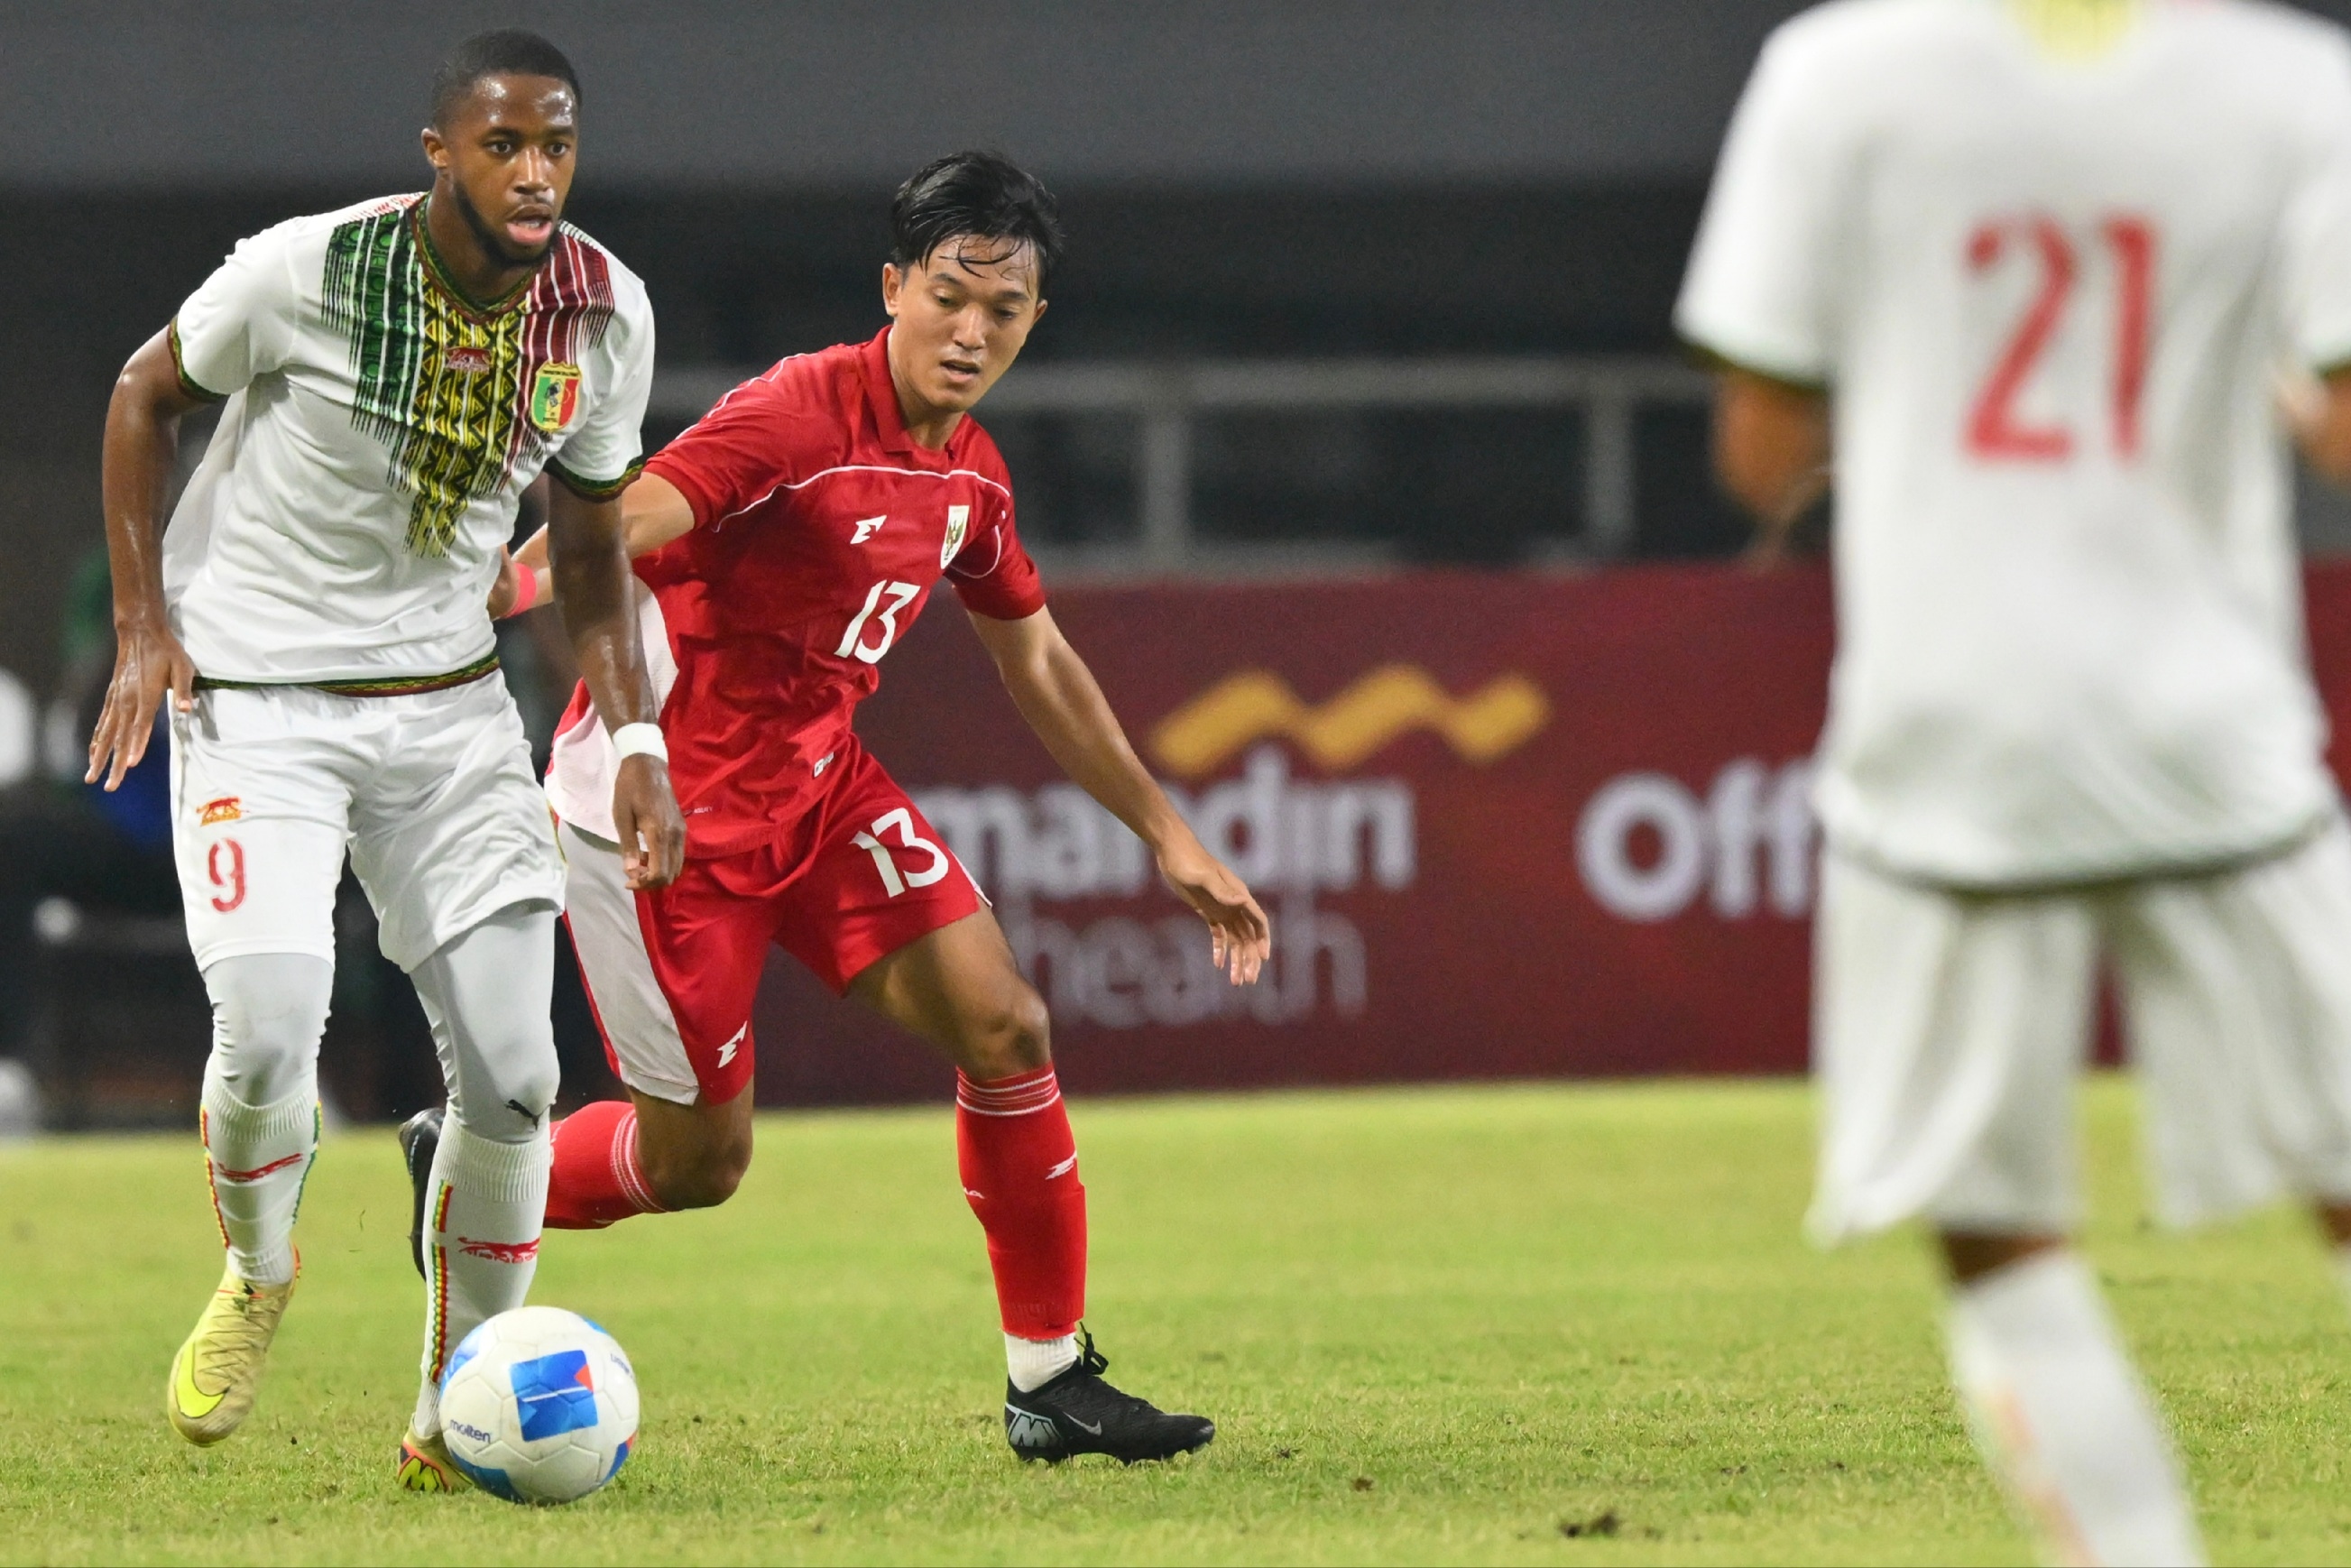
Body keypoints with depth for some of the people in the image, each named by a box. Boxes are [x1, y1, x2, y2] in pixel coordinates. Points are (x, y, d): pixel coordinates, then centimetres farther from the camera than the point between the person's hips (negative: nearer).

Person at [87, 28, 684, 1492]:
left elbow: (591, 544, 9)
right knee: (268, 1034, -21)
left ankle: (456, 1418, 12)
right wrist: (144, 627, -7)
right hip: (253, 697, -4)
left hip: (448, 702, 4)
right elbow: (146, 395, -1)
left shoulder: (607, 313, -6)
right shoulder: (305, 271, -19)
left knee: (512, 1073, -5)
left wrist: (636, 736, -1)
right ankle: (256, 1275, 13)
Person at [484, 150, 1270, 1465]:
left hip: (813, 777, 7)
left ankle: (1052, 1380, 6)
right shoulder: (799, 418, -22)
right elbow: (615, 528, -34)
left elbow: (1039, 665, 20)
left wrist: (1170, 839, 24)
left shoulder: (971, 472, 4)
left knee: (1004, 1027, -5)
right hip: (663, 800, -7)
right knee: (696, 1162, -2)